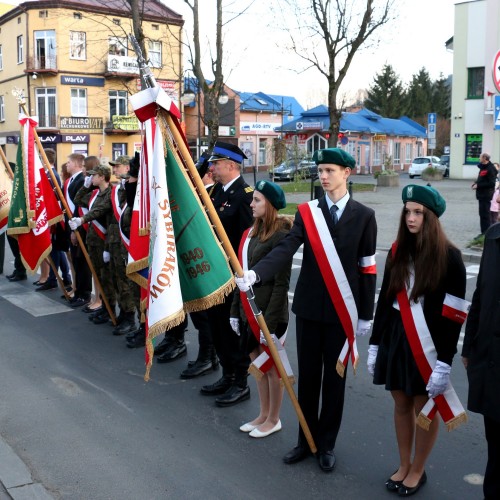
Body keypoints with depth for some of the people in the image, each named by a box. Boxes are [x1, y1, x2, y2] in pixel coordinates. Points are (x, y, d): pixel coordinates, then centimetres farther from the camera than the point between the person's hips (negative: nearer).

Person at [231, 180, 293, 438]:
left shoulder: (280, 236, -16)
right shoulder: (251, 232, 8)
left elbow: (281, 284, -18)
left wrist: (270, 320, -19)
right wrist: (235, 309, 11)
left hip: (269, 312, -8)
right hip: (249, 310, 8)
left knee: (271, 367, 8)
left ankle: (273, 419, 25)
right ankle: (263, 414, 33)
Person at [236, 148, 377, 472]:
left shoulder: (364, 216, -2)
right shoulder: (307, 211, 1)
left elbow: (367, 268, -1)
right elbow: (285, 249, -12)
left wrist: (366, 315, -2)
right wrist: (255, 273, -29)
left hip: (342, 310, -1)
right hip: (309, 306, 2)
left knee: (335, 377, 9)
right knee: (308, 375, 10)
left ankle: (327, 444, 25)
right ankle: (306, 440, 26)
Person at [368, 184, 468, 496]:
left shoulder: (449, 257, -12)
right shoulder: (398, 251, 4)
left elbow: (454, 315, -13)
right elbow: (385, 300, 8)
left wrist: (444, 363, -17)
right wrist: (375, 345, 9)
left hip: (428, 345, -4)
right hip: (395, 339, 5)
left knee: (425, 408, 10)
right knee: (402, 405, 15)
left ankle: (418, 471, 29)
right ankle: (404, 466, 32)